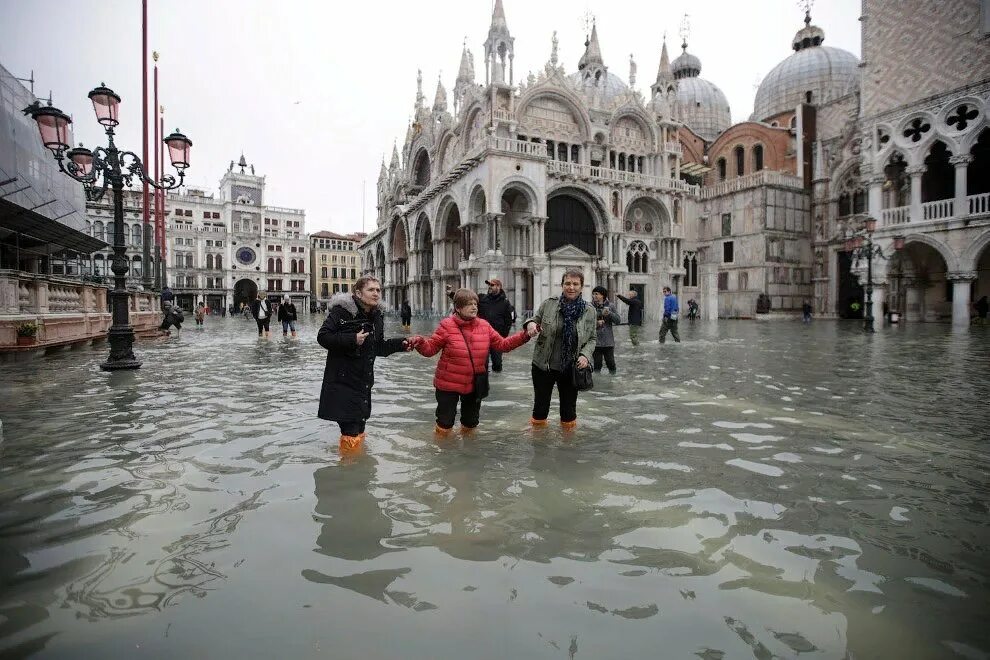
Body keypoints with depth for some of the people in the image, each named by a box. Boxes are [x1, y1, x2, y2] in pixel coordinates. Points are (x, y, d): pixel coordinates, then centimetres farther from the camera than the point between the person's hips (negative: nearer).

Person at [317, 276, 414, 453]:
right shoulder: (341, 310, -14)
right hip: (342, 379, -6)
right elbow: (323, 336, -17)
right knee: (350, 428, -5)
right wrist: (352, 339, -25)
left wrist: (400, 344, -2)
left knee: (359, 424, 17)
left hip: (363, 379, 7)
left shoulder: (377, 317, 6)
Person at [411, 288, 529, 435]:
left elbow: (502, 344, 4)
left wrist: (524, 335, -4)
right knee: (445, 421, 8)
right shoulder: (447, 325, -13)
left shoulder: (484, 326, -1)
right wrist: (419, 343, -33)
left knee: (471, 421, 21)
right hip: (448, 384, -4)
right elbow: (431, 348, -11)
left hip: (474, 384, 4)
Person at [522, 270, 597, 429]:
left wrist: (585, 355, -13)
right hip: (543, 366, 0)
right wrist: (530, 323, -18)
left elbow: (592, 338, 4)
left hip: (571, 369, 1)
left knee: (568, 408, 17)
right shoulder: (548, 304, -6)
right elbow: (535, 319, 6)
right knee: (540, 405, 14)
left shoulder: (589, 311, -4)